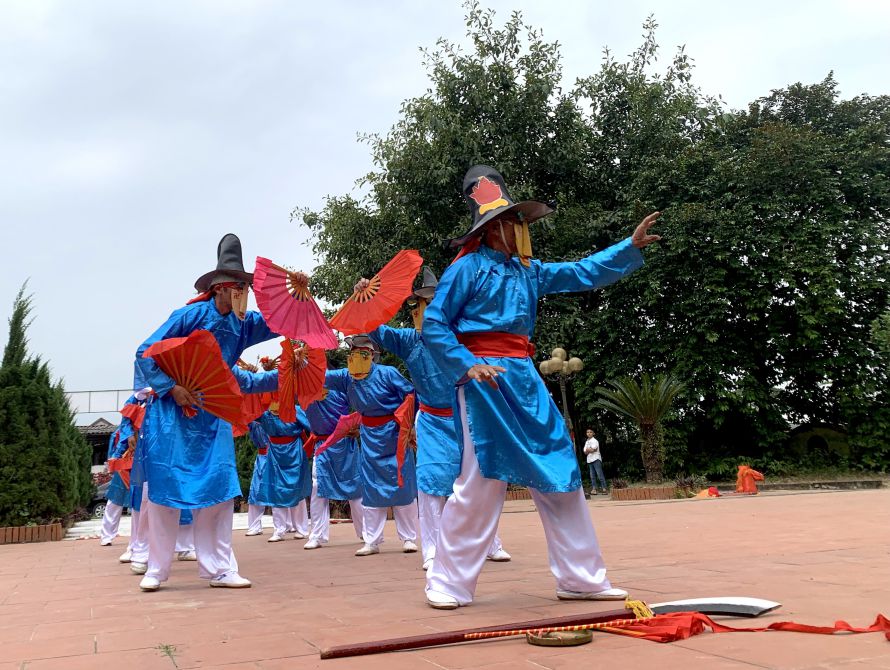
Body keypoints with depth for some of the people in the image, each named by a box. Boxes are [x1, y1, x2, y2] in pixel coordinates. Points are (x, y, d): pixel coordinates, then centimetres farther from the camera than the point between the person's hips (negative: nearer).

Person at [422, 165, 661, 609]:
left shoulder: (527, 271, 16)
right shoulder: (468, 268, -3)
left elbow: (582, 273, 21)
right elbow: (433, 325, -5)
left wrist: (631, 247, 14)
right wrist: (468, 366, -16)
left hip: (525, 379, 7)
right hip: (485, 378, -7)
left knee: (561, 472, 6)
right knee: (481, 480, -6)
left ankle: (580, 577, 17)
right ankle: (448, 583, 9)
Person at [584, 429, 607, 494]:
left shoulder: (595, 441, -4)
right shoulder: (586, 442, 16)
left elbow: (593, 450, -15)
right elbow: (585, 452, 7)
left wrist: (588, 449, 1)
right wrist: (590, 450, -9)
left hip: (596, 459, -7)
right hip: (589, 460, 7)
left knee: (600, 475, -10)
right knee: (592, 476, 5)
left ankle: (604, 488, -9)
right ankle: (594, 488, 7)